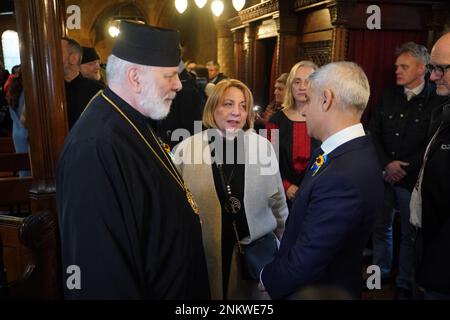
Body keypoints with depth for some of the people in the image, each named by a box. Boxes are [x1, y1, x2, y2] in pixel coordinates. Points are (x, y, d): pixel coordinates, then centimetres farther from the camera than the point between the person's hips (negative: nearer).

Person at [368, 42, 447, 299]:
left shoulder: (438, 100, -7)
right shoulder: (388, 94, 5)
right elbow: (374, 132, 2)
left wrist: (404, 168, -16)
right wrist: (387, 164, -10)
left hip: (412, 180, -3)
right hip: (383, 174, 4)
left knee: (410, 234, 9)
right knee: (381, 226, 15)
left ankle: (405, 284, 26)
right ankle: (381, 271, 34)